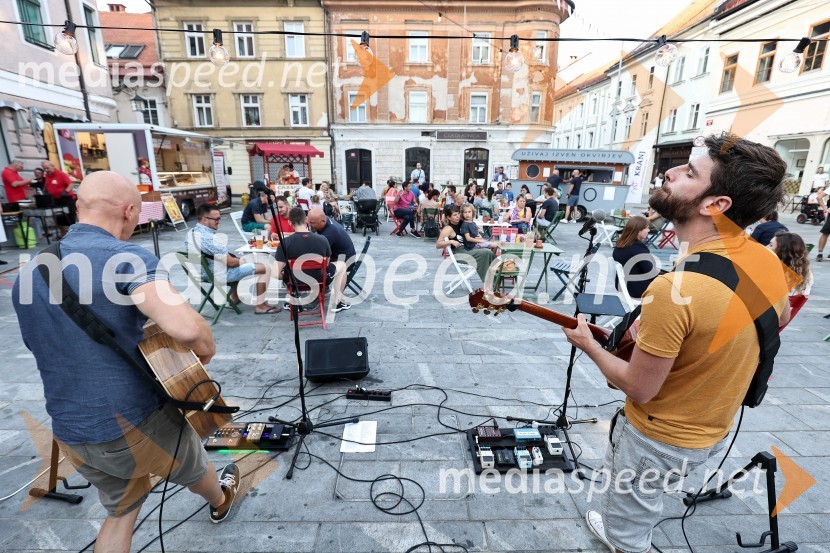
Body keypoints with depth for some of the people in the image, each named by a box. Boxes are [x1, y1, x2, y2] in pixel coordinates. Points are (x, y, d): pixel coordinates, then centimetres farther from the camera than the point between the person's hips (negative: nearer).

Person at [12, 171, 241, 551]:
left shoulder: (28, 272, 5)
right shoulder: (127, 257, -21)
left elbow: (55, 352, 18)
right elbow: (185, 327, -38)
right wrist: (205, 350, -16)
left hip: (70, 434, 6)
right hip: (132, 423, -5)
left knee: (121, 510, 29)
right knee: (194, 467, 28)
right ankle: (221, 501, 59)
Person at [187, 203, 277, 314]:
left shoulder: (190, 233, -1)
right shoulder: (211, 238, -30)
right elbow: (231, 262, -23)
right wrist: (241, 261, -1)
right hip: (220, 275, -9)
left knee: (241, 261, 33)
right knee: (264, 268, -6)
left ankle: (234, 297, 36)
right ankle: (260, 305, 1)